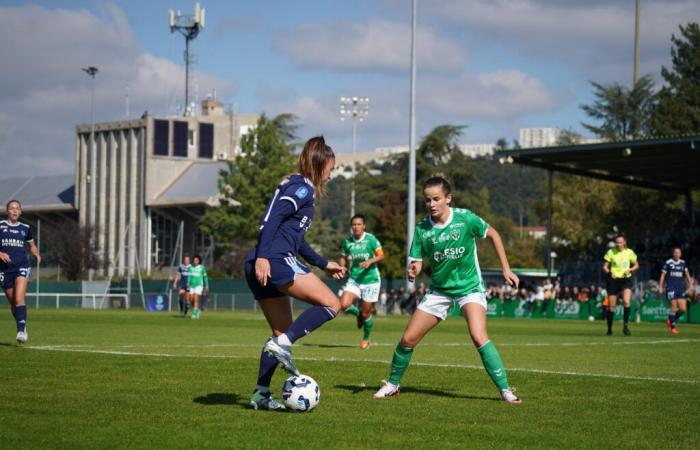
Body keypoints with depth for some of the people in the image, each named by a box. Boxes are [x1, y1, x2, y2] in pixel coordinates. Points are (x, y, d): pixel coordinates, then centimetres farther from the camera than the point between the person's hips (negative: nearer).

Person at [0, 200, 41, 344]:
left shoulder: (25, 228, 10)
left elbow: (32, 245, 24)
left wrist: (37, 254, 4)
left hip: (22, 266, -1)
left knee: (19, 298, -20)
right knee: (12, 302, 8)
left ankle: (21, 330, -27)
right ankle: (22, 327, 28)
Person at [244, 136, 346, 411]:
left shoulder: (301, 188, 26)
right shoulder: (302, 188, -4)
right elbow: (271, 218, -18)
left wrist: (324, 265, 36)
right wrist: (262, 256, -26)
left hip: (261, 268, 10)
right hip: (275, 261, -10)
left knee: (282, 332, 14)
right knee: (331, 304, -10)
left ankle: (261, 394, 10)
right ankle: (282, 345, -20)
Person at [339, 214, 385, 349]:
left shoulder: (370, 239, -8)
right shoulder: (347, 241, 3)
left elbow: (381, 256, -9)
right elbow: (343, 257, 17)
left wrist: (370, 261, -27)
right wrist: (342, 267, -3)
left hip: (370, 279, -3)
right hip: (354, 279, 3)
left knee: (366, 313, 2)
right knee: (344, 305, -19)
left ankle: (366, 339, 27)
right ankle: (357, 313, 16)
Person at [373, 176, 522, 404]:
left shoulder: (465, 218, -16)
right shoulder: (422, 229, -9)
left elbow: (493, 234, 1)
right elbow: (416, 263, -5)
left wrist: (506, 269, 0)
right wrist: (412, 271, -30)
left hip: (470, 287, -3)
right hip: (439, 290, 3)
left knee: (479, 337, -26)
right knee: (407, 339, 1)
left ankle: (505, 389, -17)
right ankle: (393, 384, 24)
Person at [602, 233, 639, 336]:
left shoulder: (629, 252, 1)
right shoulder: (611, 252, -1)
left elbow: (636, 265, 13)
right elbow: (605, 267, 4)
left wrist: (630, 270, -7)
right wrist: (610, 272, -17)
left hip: (626, 280, 0)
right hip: (614, 280, 0)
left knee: (626, 302, -24)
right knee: (611, 306, 2)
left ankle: (625, 325, -12)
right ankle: (609, 329, 18)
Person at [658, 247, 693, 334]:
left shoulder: (683, 263, 12)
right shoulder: (668, 263, -1)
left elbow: (687, 273, 14)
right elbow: (663, 275, 2)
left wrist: (690, 283, 2)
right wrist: (660, 287, -2)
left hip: (680, 288, 5)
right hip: (671, 288, -5)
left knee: (683, 309, -2)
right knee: (674, 307, -12)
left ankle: (670, 321, 21)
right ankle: (672, 327, -1)